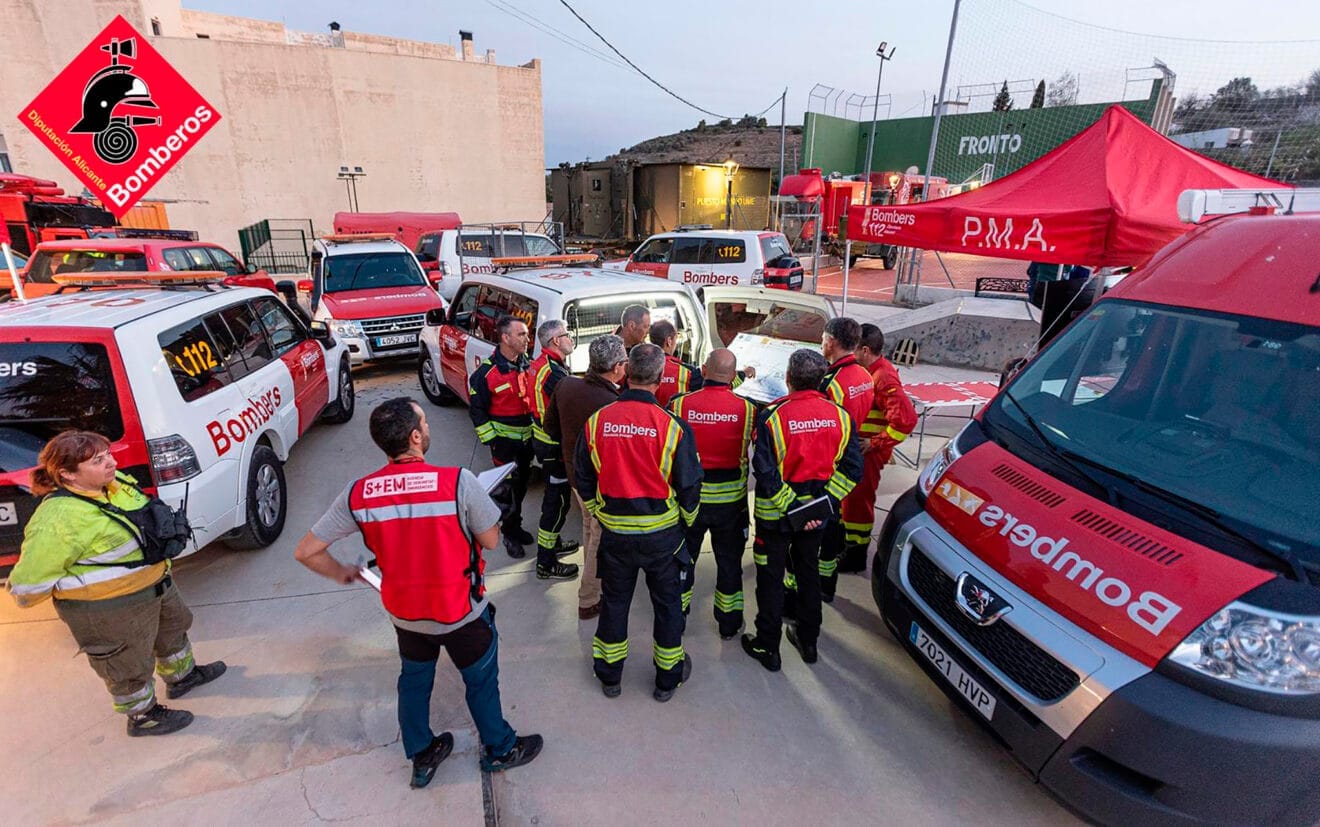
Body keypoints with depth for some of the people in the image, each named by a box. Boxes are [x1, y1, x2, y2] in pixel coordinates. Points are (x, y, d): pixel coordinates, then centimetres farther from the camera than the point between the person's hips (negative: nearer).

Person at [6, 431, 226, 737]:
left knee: (174, 628, 29)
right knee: (129, 665, 14)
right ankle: (142, 716, 37)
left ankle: (181, 676, 53)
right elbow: (29, 583, -24)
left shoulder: (116, 482, -6)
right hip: (109, 611, -9)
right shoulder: (58, 520, -31)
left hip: (156, 583, 9)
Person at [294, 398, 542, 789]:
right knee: (481, 681, 21)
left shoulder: (357, 493, -15)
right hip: (462, 612, -3)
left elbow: (306, 551, -8)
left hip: (404, 613, 4)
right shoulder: (458, 481, -27)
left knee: (413, 680, 29)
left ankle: (421, 757, 49)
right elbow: (490, 540, -16)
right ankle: (500, 749, 43)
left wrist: (342, 574, 10)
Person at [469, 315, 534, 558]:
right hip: (505, 440, -5)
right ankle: (510, 534, 18)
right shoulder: (486, 372, -15)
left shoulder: (528, 364, 1)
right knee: (506, 489, 1)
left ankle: (516, 526, 36)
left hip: (528, 437, 5)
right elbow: (477, 410, -9)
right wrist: (491, 440, -13)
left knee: (521, 486, 18)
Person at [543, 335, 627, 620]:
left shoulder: (566, 385, -10)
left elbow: (550, 425, 4)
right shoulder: (613, 404, -34)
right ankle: (588, 601, 28)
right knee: (601, 538, 13)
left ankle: (593, 579, 50)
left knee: (589, 527, 28)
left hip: (575, 471, 7)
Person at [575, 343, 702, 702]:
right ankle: (668, 677, 34)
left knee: (614, 599, 20)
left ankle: (608, 675, 37)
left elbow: (583, 480, 1)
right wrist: (688, 519, 10)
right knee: (667, 601, 17)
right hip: (662, 531, -2)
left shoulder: (597, 421, -10)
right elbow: (688, 484, -9)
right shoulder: (672, 425, -18)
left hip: (614, 530, 2)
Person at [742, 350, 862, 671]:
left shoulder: (773, 416, -20)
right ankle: (808, 641, 38)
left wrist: (790, 505, -17)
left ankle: (767, 647, 26)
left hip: (775, 514, -4)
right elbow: (852, 467, -6)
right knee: (808, 572, 23)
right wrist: (827, 501, -6)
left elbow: (766, 472, -24)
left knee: (770, 577, 12)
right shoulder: (839, 416, -7)